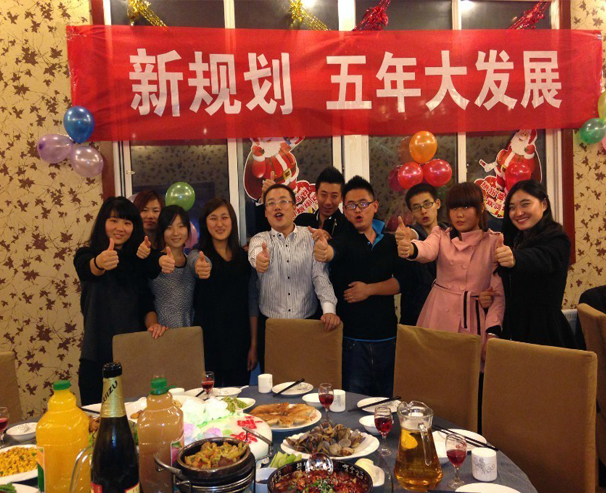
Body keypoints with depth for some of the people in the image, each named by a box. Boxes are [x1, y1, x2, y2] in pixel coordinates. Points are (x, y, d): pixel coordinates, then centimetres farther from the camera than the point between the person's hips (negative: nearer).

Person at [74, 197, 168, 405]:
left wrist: (152, 324, -11)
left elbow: (146, 302, 10)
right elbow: (88, 269, -25)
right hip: (98, 358, -3)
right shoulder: (86, 254, -1)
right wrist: (100, 262, -48)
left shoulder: (139, 260, 10)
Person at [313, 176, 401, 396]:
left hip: (387, 337, 3)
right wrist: (324, 252, -48)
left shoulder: (390, 242, 7)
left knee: (388, 401, 14)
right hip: (352, 340, -3)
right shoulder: (344, 240, -2)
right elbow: (334, 250, -26)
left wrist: (369, 289, -12)